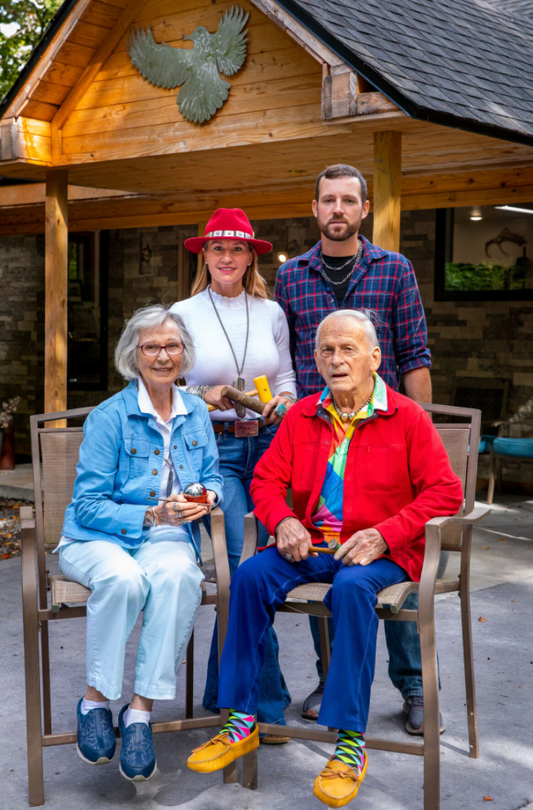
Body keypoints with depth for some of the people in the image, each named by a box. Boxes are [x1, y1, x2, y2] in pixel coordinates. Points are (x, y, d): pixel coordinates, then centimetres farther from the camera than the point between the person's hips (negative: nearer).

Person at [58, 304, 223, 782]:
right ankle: (95, 701, -18)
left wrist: (207, 496, -5)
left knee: (176, 575, -34)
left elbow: (213, 476, 20)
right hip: (98, 538, -3)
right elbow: (88, 504, -7)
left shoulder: (196, 414, 10)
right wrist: (151, 515, -19)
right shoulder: (110, 417, -5)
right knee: (122, 578, -38)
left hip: (167, 536, 3)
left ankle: (141, 710, -27)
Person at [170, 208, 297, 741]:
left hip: (270, 444, 4)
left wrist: (283, 398, -5)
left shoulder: (271, 312, 11)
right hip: (213, 449, -3)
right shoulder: (182, 315, 2)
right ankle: (267, 701, 1)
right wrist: (206, 396, -15)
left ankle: (224, 694, 23)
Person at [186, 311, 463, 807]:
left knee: (353, 586, -37)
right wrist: (283, 521, -10)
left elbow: (445, 492, -6)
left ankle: (350, 744, -30)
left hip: (380, 553, -4)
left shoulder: (407, 417, -1)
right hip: (311, 546, 4)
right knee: (251, 574, -23)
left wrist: (384, 534, -17)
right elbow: (266, 479, 13)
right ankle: (241, 722, -14)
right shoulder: (301, 417, 11)